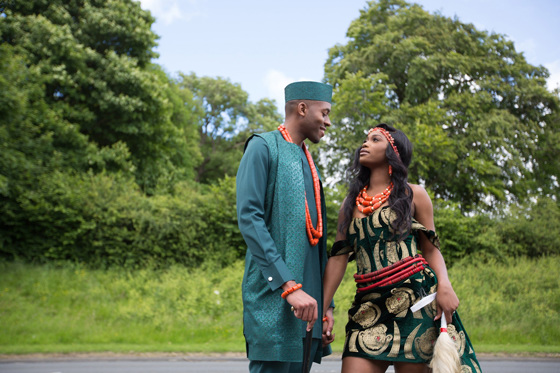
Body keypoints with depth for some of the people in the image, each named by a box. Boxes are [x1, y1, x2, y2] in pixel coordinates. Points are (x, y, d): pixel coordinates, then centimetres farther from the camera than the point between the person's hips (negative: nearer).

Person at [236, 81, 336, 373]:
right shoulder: (263, 147, -1)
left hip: (308, 299, 7)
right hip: (273, 295, -7)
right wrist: (289, 285, -21)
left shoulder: (309, 164, 22)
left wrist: (326, 304, 15)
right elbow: (249, 217, -14)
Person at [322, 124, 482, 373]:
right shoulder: (351, 203, 17)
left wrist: (444, 285, -14)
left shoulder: (412, 195, 8)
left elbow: (431, 249, 6)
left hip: (414, 299, -3)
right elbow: (338, 257, 11)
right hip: (369, 305, 3)